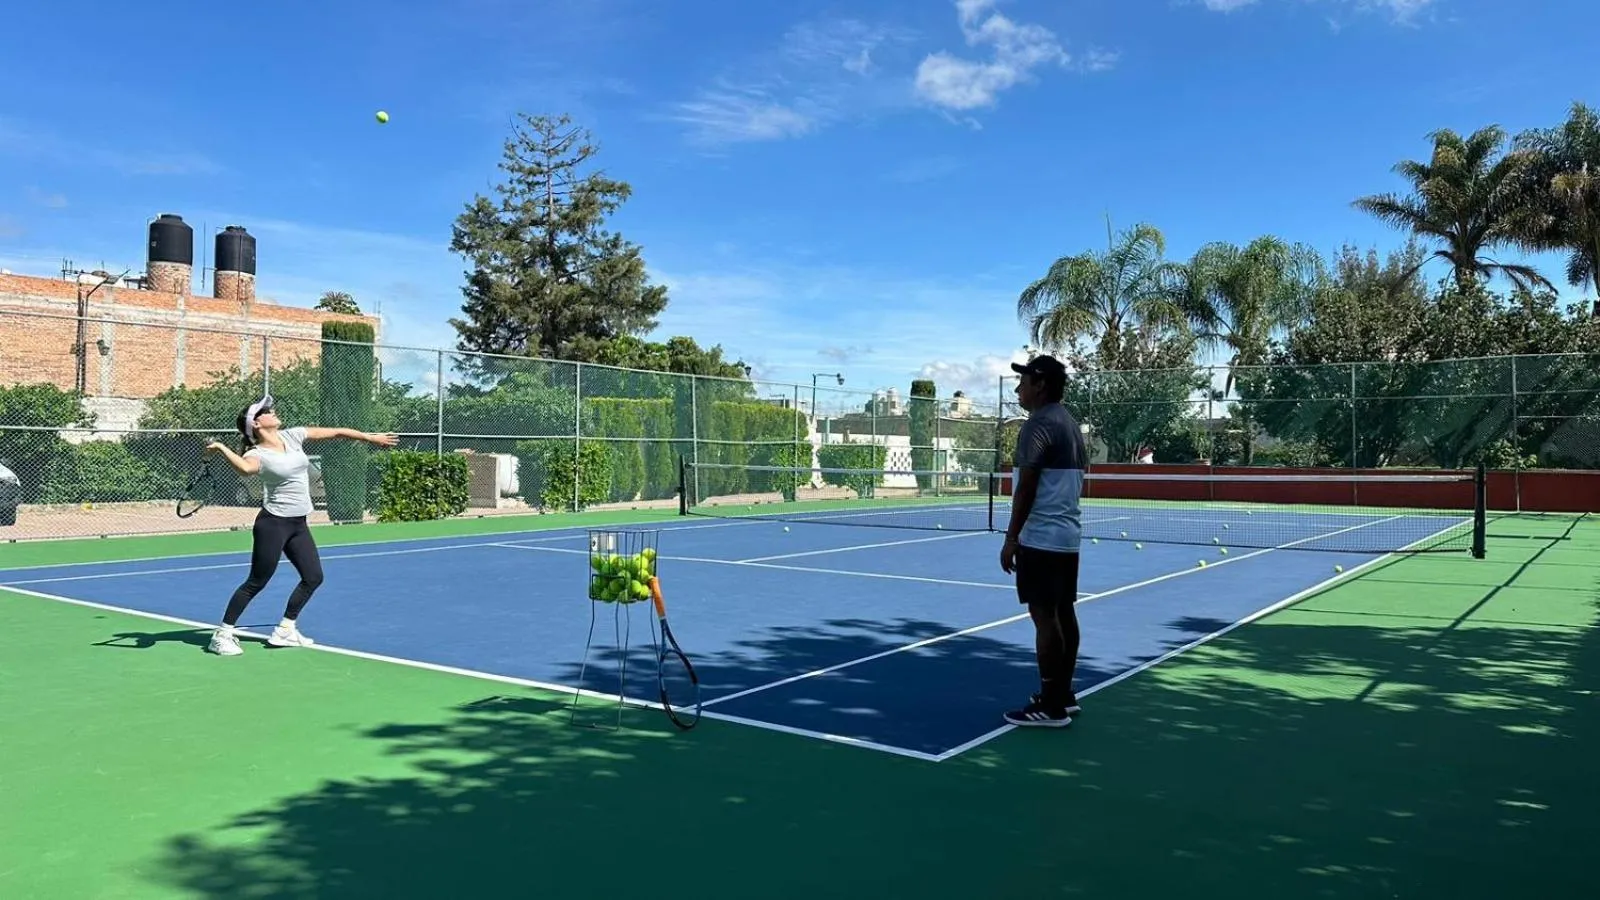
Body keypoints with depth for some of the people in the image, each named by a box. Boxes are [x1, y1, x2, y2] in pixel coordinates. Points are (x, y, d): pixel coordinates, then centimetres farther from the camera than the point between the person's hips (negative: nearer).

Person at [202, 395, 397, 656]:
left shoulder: (292, 436, 4)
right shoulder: (257, 454, -13)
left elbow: (336, 432, 9)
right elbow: (245, 468, -39)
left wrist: (371, 437, 11)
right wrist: (221, 448, -40)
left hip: (299, 524, 7)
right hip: (273, 524, -7)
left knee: (313, 577, 8)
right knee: (256, 582, -2)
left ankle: (285, 630, 20)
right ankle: (222, 635, 10)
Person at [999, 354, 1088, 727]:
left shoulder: (1038, 425, -13)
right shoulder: (1071, 424, 16)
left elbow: (1026, 488, -17)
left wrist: (1011, 537, -14)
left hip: (1041, 537, -10)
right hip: (1067, 535, 10)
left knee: (1045, 617, -6)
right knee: (1063, 613, 12)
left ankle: (1051, 706, -2)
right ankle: (1063, 694, 19)